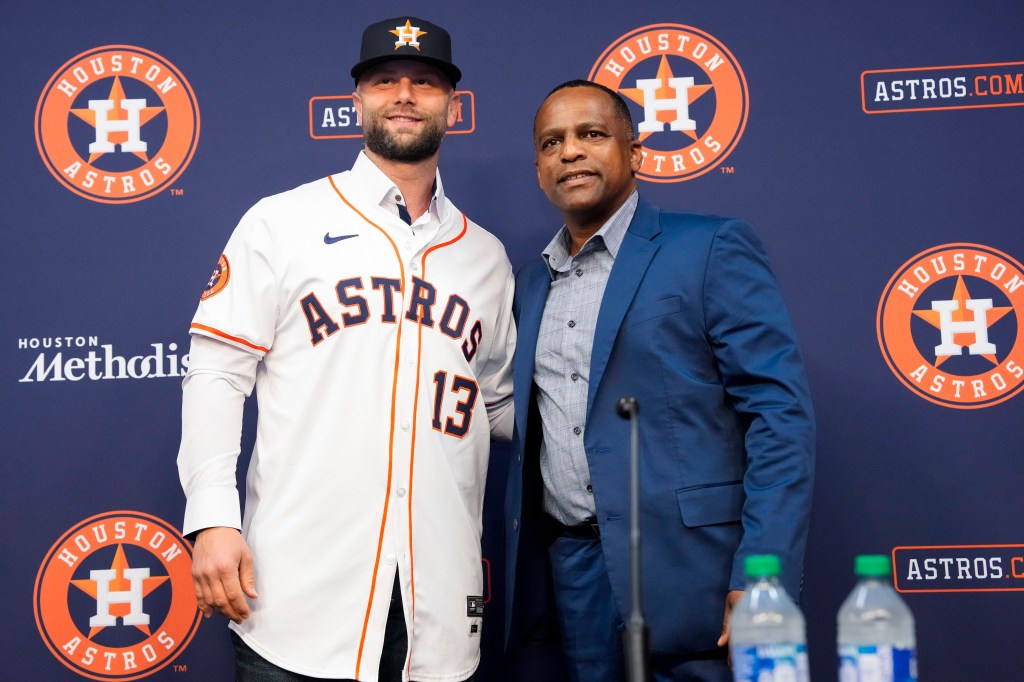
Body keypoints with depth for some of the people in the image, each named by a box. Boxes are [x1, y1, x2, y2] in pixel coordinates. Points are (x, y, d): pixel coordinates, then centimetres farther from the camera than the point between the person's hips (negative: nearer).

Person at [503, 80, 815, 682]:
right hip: (571, 567, 5)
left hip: (683, 566, -5)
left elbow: (782, 413, -10)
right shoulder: (533, 283, 16)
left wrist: (761, 578, -18)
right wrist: (523, 568, 10)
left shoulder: (711, 249, -3)